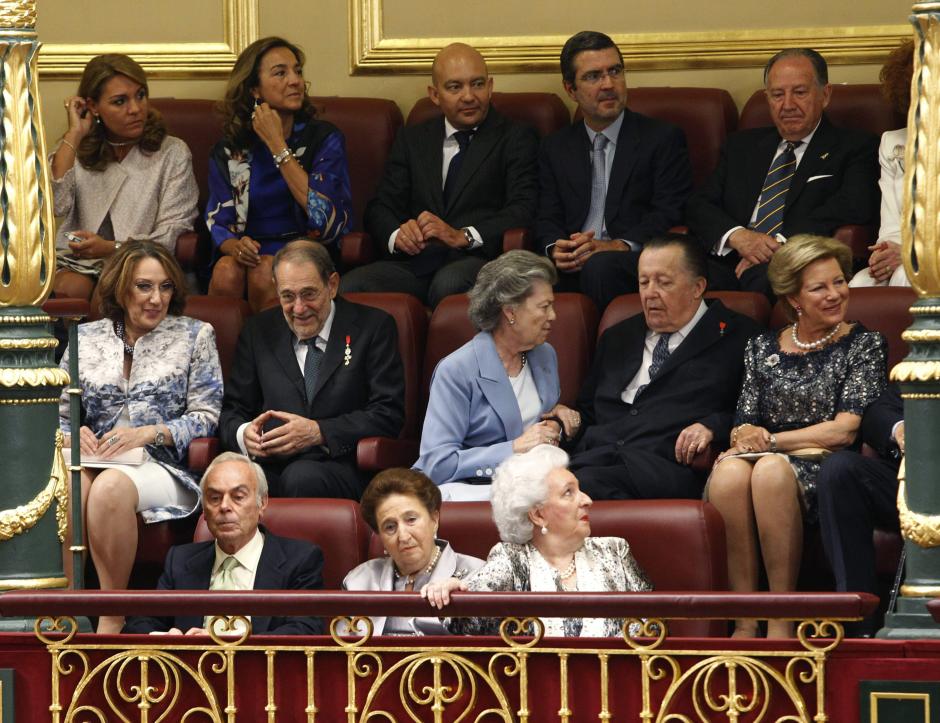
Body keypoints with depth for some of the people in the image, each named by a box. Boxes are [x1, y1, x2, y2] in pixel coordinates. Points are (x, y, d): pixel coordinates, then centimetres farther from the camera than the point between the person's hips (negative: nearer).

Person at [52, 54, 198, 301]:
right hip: (77, 264, 2)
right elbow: (53, 205, -6)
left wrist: (112, 249, -19)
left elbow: (174, 232, -3)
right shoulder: (76, 151, 15)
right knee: (71, 288, -33)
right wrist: (74, 135, -4)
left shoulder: (172, 154, 7)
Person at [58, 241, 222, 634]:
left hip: (161, 465, -2)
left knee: (112, 486, -38)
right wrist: (71, 434, -6)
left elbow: (206, 417, 4)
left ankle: (112, 619, -30)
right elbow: (60, 412, 18)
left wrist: (149, 433, -12)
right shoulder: (86, 337, 18)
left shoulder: (194, 335, 11)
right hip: (94, 459, 2)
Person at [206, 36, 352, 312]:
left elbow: (325, 216, -12)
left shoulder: (324, 139, 2)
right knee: (226, 270, -31)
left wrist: (277, 145, -10)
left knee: (266, 272, -33)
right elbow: (218, 222, 7)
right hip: (254, 255, 2)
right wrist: (234, 246, -19)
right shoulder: (229, 151, 9)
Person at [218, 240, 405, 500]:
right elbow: (232, 411, 18)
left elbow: (388, 414, 0)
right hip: (269, 466, 1)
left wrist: (318, 432, -13)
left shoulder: (373, 327, 8)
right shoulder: (258, 331, 19)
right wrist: (244, 434, -8)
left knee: (301, 476, -38)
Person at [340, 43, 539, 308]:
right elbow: (380, 207, 16)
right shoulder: (412, 139, 23)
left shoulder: (516, 138, 11)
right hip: (413, 263, 3)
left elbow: (523, 209, -3)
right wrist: (397, 234, -9)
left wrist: (463, 236, -18)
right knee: (350, 287, -28)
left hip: (476, 259, -3)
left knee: (450, 282, -39)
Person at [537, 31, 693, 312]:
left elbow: (670, 214, -1)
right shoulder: (556, 148, 22)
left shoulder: (663, 139, 10)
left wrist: (621, 246, -18)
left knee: (601, 266, -39)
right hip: (572, 265, 2)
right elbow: (547, 218, 14)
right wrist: (555, 248, -11)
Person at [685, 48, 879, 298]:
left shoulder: (854, 148, 12)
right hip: (731, 264, 4)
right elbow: (698, 205, 17)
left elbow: (855, 206, -6)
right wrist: (736, 235, -7)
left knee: (762, 280, -41)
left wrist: (782, 242, -16)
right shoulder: (741, 145, 27)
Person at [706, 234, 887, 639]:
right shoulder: (763, 348, 19)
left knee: (772, 469, -38)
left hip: (822, 472, -3)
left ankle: (781, 623, -37)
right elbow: (745, 424, 15)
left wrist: (769, 441, -5)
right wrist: (743, 437, -10)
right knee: (730, 470, -35)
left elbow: (845, 430, -2)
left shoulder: (863, 344, 9)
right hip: (767, 459, 3)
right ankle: (744, 622, -36)